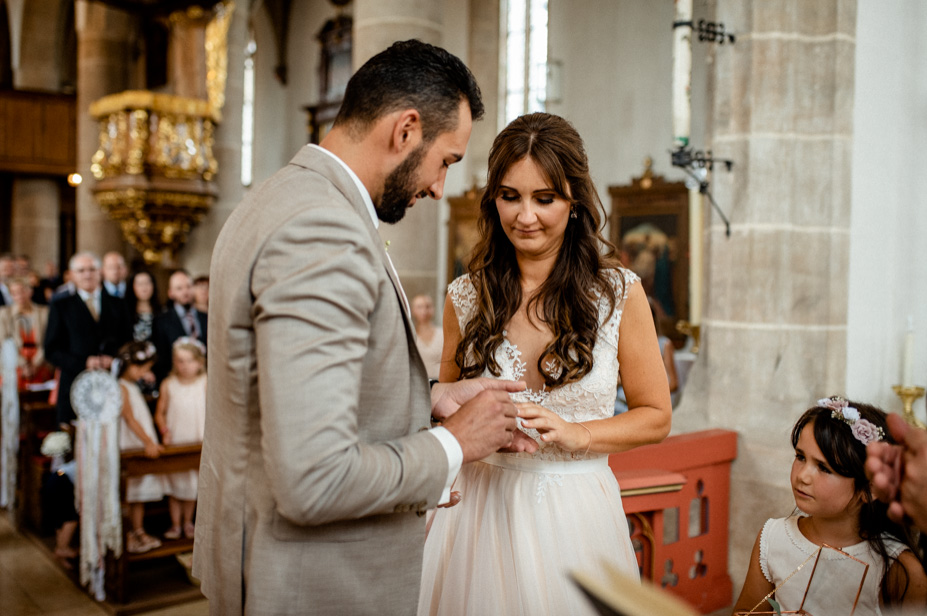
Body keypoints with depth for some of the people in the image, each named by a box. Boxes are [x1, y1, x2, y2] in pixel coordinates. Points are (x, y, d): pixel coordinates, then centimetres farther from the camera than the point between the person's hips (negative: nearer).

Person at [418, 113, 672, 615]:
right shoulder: (466, 297, 0)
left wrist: (576, 434, -13)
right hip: (480, 508, 2)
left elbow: (655, 417, 1)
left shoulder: (618, 294, -4)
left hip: (574, 514, -1)